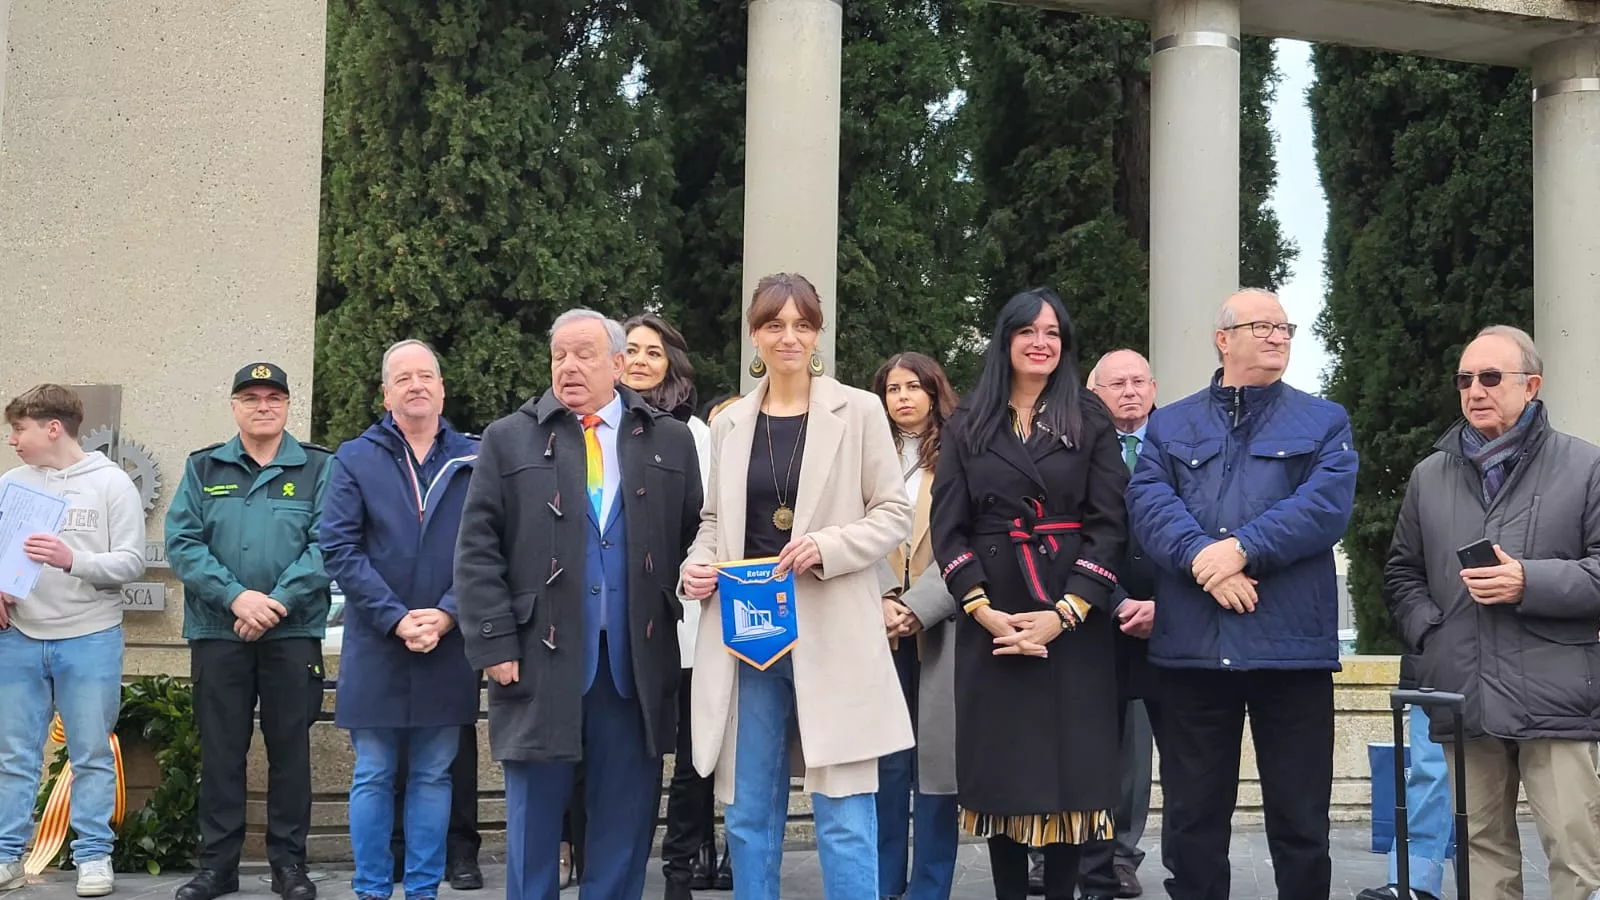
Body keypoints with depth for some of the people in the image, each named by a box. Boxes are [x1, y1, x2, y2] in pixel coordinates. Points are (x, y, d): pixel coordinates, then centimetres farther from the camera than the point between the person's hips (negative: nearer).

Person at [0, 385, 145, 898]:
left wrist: (72, 560, -20)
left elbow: (131, 562, -6)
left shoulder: (112, 483, -2)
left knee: (92, 755, 3)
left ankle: (94, 855, 11)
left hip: (90, 640, -3)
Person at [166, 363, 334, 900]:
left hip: (293, 633, -1)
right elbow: (182, 543, 0)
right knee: (220, 749, 6)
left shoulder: (319, 469, 5)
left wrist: (278, 601, -16)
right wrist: (235, 596, -13)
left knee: (290, 747, 4)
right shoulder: (203, 468, 10)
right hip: (217, 631, 1)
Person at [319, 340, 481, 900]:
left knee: (433, 776, 8)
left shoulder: (474, 461, 5)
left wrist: (447, 614, -14)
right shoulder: (355, 460, 3)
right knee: (374, 776, 5)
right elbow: (340, 549, -5)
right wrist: (396, 619, -13)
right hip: (376, 645, -1)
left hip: (449, 647, 1)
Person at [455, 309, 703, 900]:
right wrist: (494, 645, -6)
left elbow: (697, 541, 10)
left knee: (626, 818, 7)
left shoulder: (670, 442, 9)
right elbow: (478, 551, 1)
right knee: (535, 816, 6)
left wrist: (676, 620, 1)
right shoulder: (509, 440, 5)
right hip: (540, 658, -1)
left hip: (635, 664, 1)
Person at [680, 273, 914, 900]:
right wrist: (697, 565, -1)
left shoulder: (858, 411, 1)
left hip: (831, 634, -3)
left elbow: (894, 514, 0)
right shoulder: (730, 423, 11)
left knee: (844, 818, -4)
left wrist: (826, 547, -16)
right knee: (748, 812, 10)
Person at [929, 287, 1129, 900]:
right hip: (990, 622, 1)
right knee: (1002, 771, 3)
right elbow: (948, 528, 3)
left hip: (1073, 623, -1)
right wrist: (983, 609, -11)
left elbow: (1108, 525, -2)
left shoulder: (1091, 422, 5)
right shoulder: (968, 426, 9)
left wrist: (1063, 614, -13)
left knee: (1069, 768, 0)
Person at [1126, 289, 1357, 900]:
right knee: (1192, 815, 8)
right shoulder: (1169, 426, 14)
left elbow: (1326, 504, -6)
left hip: (1292, 643, -1)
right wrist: (1201, 558, -19)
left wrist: (1243, 549, -17)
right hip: (1191, 644, 1)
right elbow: (1149, 504, -2)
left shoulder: (1324, 423, 11)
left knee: (1301, 817, 5)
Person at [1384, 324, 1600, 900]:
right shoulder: (1429, 476, 15)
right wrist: (1428, 632, 1)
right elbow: (1402, 573, 19)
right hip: (1463, 698, 4)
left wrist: (1529, 583, -15)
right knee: (1480, 846, 10)